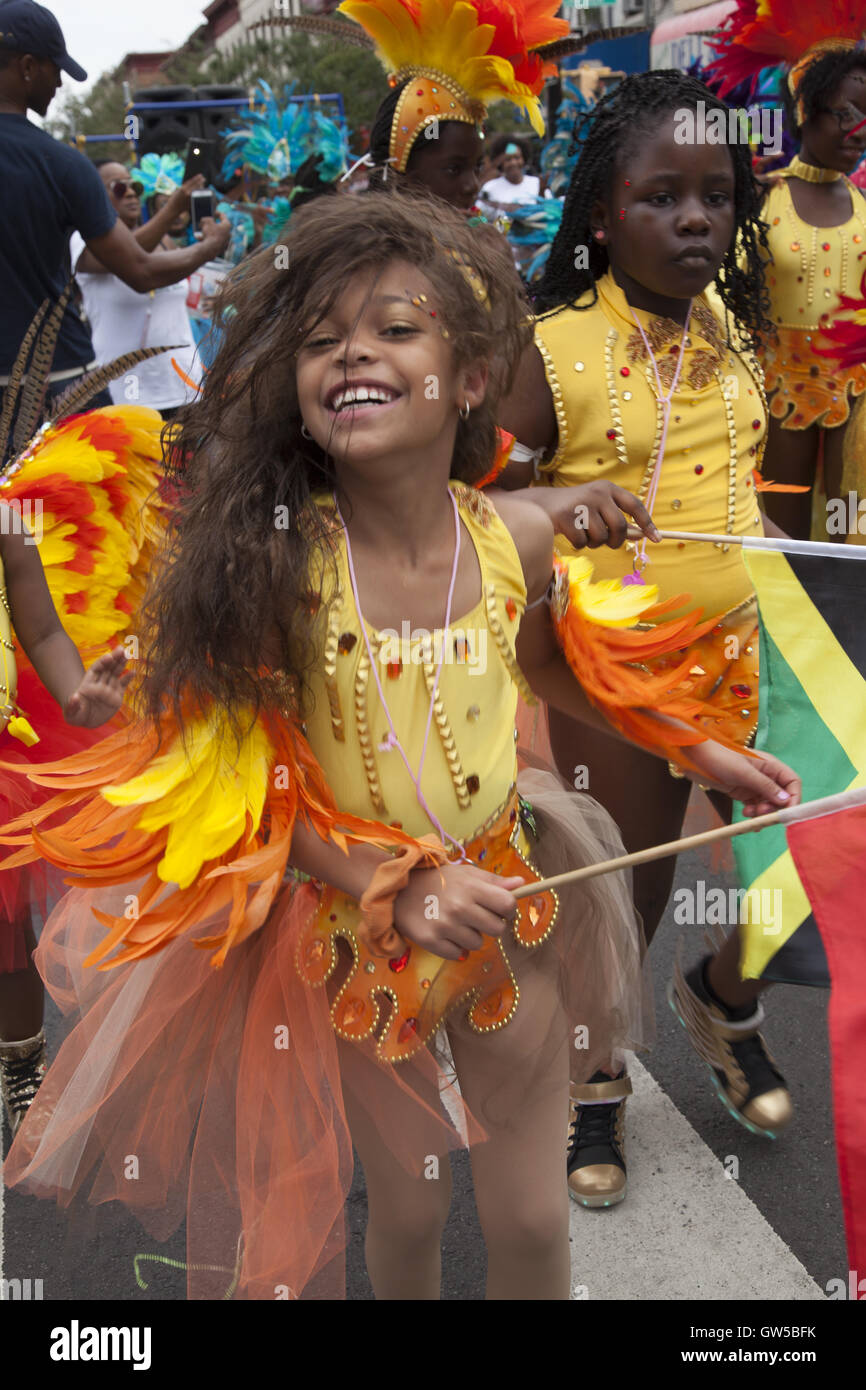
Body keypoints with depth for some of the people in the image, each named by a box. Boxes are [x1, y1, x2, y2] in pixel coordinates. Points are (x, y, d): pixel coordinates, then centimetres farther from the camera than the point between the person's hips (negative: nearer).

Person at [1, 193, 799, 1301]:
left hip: (505, 899, 2)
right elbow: (254, 780, -16)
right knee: (407, 1209, 18)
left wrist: (701, 752, 14)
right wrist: (398, 890, -26)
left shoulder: (516, 537, -13)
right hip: (352, 921, -2)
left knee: (530, 1218, 15)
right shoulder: (279, 562, -22)